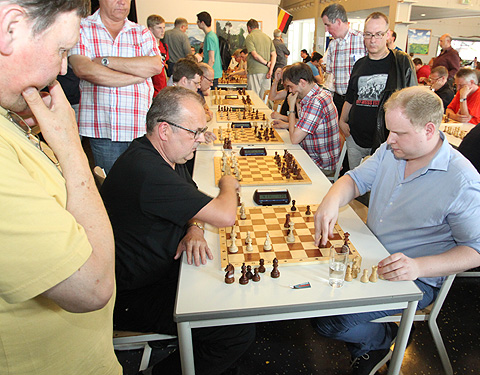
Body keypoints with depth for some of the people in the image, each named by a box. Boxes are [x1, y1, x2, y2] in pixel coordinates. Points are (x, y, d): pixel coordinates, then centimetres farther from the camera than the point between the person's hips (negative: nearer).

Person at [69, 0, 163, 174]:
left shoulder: (142, 33, 13)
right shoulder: (82, 29, 6)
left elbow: (156, 65, -6)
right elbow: (82, 69, -13)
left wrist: (106, 61, -8)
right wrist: (138, 76, -9)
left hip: (141, 127, 2)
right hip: (102, 128, -2)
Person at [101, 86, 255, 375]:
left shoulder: (165, 156, 3)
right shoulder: (145, 171, -31)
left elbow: (193, 200, 13)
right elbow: (225, 216, -28)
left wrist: (194, 228, -10)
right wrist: (228, 185, -6)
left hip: (164, 269, 10)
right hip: (134, 297, -10)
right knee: (241, 331, -16)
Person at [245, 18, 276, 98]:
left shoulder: (249, 37, -3)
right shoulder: (267, 37, 15)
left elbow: (255, 55, -14)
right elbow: (274, 55, 6)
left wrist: (266, 63, -2)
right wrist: (271, 70, -2)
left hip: (254, 72, -6)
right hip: (266, 71, 6)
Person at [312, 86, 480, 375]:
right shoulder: (391, 150, -1)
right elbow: (356, 179, 3)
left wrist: (419, 266, -30)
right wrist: (332, 200, -20)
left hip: (415, 282, -7)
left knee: (329, 321, -20)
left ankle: (383, 338, 16)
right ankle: (364, 348, 18)